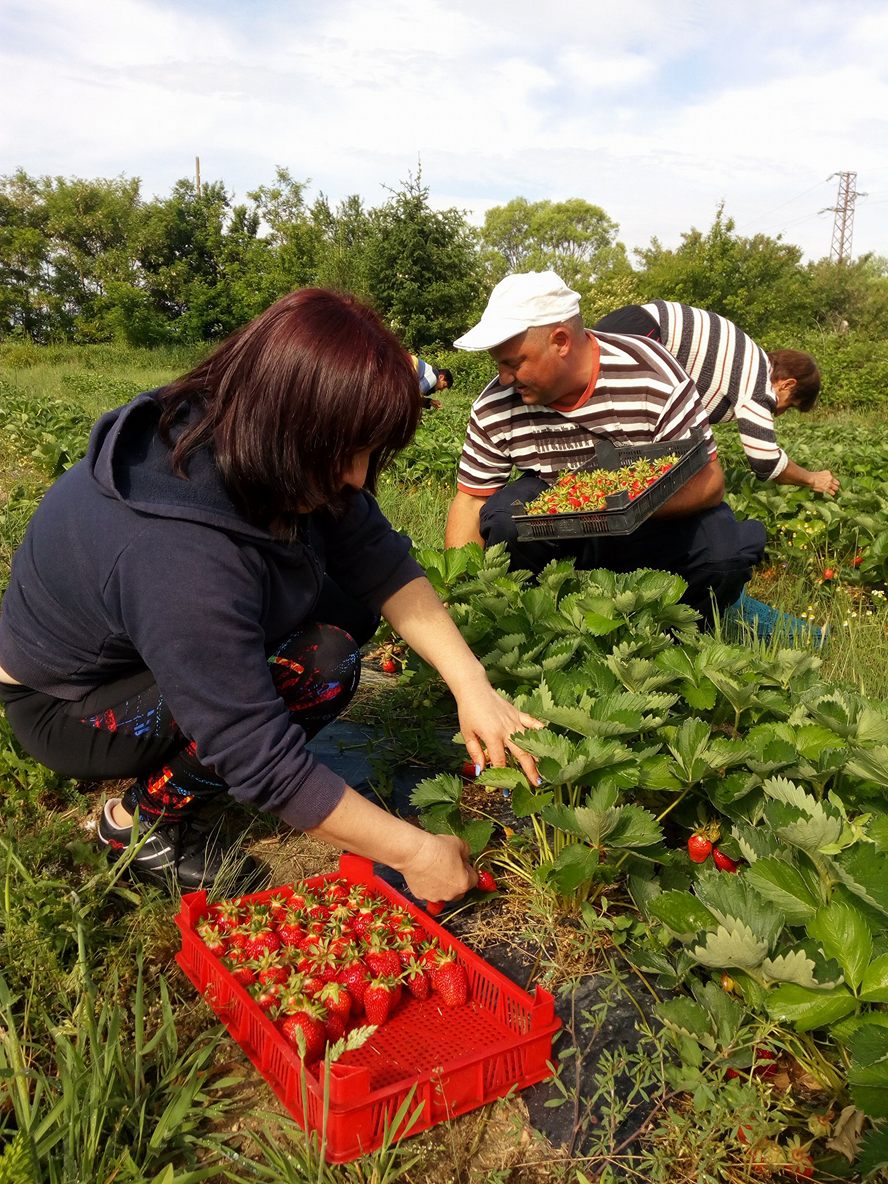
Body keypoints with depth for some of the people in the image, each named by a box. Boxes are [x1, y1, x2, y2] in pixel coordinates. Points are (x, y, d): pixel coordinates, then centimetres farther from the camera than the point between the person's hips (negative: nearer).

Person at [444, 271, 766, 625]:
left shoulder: (656, 378, -22)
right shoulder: (494, 407, -13)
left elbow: (708, 482, -20)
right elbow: (471, 500, -6)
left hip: (655, 523, -1)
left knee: (725, 550, -31)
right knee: (503, 516, -29)